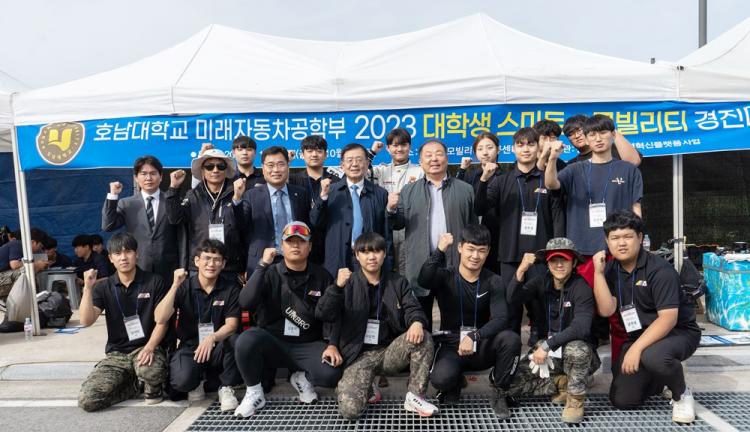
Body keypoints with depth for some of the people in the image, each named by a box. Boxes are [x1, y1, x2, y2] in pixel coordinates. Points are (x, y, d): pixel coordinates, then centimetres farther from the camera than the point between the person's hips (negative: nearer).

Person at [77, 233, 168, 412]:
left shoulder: (154, 282, -3)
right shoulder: (103, 287, 4)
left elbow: (161, 321, -5)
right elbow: (86, 321, -9)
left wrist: (149, 348, -21)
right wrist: (88, 288, -18)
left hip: (145, 348, -3)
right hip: (116, 354, 3)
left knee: (152, 371, -37)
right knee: (87, 400, -16)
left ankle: (152, 389, 2)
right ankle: (135, 385, 10)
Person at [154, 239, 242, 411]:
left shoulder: (230, 288, -2)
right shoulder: (184, 287, 0)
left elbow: (232, 325, -10)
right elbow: (160, 319, -11)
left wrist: (212, 338, -31)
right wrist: (175, 285, -20)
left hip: (218, 348, 0)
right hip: (190, 347, 1)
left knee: (234, 340, -34)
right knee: (181, 381, -30)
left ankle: (226, 388, -8)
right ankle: (198, 381, 9)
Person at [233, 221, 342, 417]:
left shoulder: (322, 277, 1)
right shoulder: (270, 273, -2)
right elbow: (245, 303, -19)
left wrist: (332, 344, -18)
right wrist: (263, 265, -21)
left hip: (307, 346, 0)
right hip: (272, 342, 0)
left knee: (333, 373, -28)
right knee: (247, 339, -32)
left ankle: (302, 378, 8)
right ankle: (254, 393, -5)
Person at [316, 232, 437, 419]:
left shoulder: (398, 282, 8)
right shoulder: (348, 283, -1)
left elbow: (412, 308, -2)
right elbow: (323, 315, -12)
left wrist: (417, 322, -28)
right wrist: (337, 287, -30)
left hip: (391, 350, 2)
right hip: (360, 354, -2)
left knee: (423, 337, -26)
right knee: (350, 409, -23)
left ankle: (414, 397, -10)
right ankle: (366, 388, 13)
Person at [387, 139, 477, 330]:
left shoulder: (465, 190, 7)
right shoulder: (408, 191, 9)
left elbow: (473, 227, 4)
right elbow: (399, 224, 5)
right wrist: (392, 209, -16)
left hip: (455, 265, 0)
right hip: (420, 266, 1)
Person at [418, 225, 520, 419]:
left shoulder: (494, 282, -1)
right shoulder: (445, 276, -4)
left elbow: (500, 319, -16)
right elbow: (423, 281, -28)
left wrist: (474, 336, -31)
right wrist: (439, 251, -37)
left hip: (482, 346, 2)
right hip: (451, 346, -2)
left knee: (511, 339, -28)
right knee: (440, 379, -32)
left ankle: (499, 394, -3)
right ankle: (453, 385, 9)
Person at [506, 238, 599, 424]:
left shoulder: (581, 287, -17)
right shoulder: (543, 281, -5)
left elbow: (581, 327, -30)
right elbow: (513, 297, -19)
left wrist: (547, 345, -31)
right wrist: (521, 270, -34)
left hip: (577, 352, -4)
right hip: (548, 352, 4)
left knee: (577, 348, -39)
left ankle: (575, 398, -12)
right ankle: (562, 383, 7)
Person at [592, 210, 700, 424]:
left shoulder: (659, 269, -20)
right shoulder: (611, 269, -3)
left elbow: (668, 318, -27)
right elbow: (606, 310, -14)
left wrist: (636, 348, -34)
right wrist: (598, 272, -22)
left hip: (678, 332, -5)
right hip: (639, 336, 6)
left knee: (653, 356, -40)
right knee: (622, 400, 0)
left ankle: (681, 394, -7)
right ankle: (662, 377, 29)